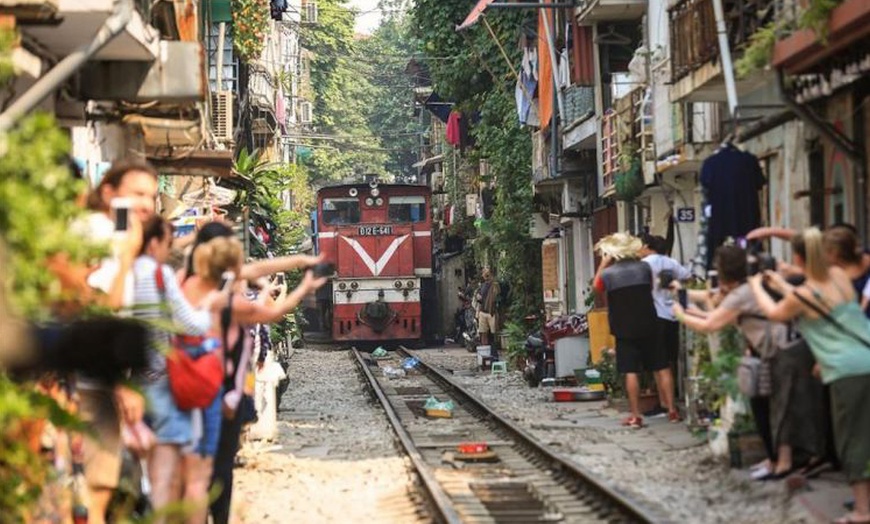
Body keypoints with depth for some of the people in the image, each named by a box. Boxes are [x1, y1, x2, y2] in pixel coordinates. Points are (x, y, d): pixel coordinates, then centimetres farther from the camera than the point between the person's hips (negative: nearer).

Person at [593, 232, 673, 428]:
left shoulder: (607, 274, -8)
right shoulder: (644, 267, -1)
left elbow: (596, 287, 13)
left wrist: (603, 264, 9)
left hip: (625, 329, -2)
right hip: (648, 325, 2)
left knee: (631, 371, 0)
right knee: (661, 367, 8)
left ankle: (635, 416, -1)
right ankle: (672, 410, 9)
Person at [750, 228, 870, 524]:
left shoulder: (801, 295, -8)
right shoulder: (839, 275, 7)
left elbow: (774, 313, 14)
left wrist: (757, 286, 31)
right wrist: (781, 285, 33)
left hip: (846, 371, -6)